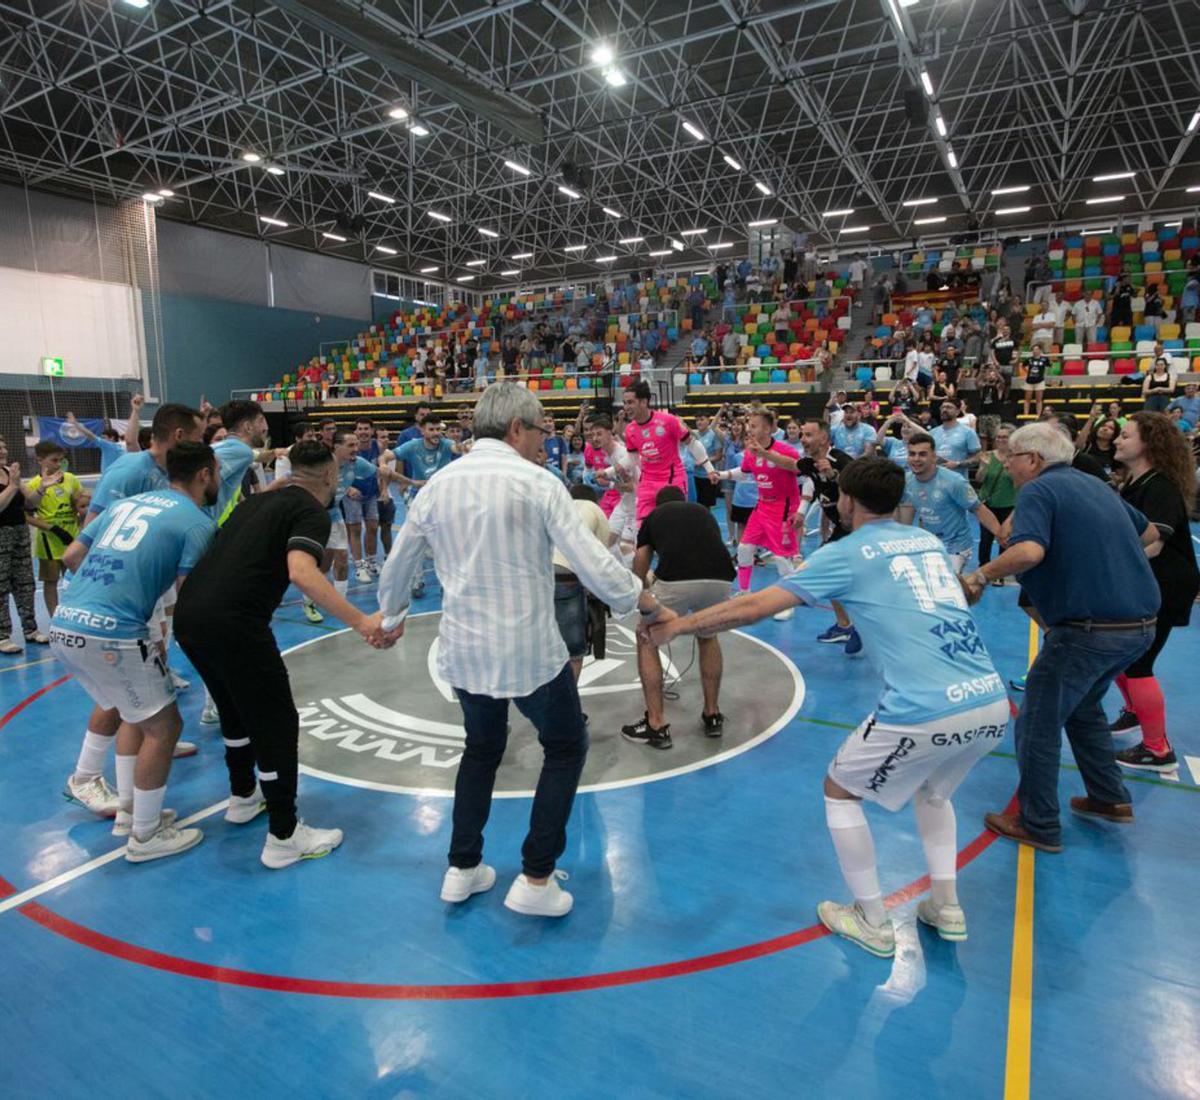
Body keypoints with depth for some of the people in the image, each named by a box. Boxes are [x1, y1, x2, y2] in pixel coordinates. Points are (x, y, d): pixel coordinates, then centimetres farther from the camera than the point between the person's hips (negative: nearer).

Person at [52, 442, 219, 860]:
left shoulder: (128, 501, 16)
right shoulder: (197, 522, -5)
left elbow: (71, 556, 20)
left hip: (63, 625, 8)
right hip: (110, 633, -8)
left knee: (119, 702, 32)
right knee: (163, 726, 6)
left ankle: (84, 779, 48)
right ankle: (145, 835, 17)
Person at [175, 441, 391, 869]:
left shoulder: (255, 501, 21)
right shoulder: (311, 512, -4)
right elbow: (302, 573, -23)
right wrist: (359, 620, -30)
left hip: (188, 614, 9)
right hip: (233, 624, -9)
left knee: (236, 708, 28)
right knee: (277, 723, 4)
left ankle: (243, 796, 46)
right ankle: (284, 837, 13)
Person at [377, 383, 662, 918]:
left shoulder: (439, 483, 3)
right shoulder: (537, 481, -12)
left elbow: (397, 564, 13)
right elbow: (591, 563, -15)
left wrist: (392, 615, 32)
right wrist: (638, 597, 3)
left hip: (463, 649, 5)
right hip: (530, 650, -5)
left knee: (482, 748, 27)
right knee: (567, 747, 17)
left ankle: (463, 869, 33)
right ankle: (535, 878, 16)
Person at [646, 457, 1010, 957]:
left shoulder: (846, 554, -2)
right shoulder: (928, 540, 15)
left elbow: (752, 608, -5)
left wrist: (678, 624, 8)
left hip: (926, 713, -7)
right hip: (992, 702, 7)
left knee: (839, 790, 17)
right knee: (931, 788, 34)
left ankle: (872, 923, 25)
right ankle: (946, 905, 34)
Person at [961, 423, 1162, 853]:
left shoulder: (1038, 490, -10)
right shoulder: (1095, 484, 15)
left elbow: (1028, 551, -29)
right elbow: (1150, 533, 27)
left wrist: (980, 575, -16)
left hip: (1090, 628, -9)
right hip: (1141, 623, 9)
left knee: (1038, 725, 6)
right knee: (1083, 707, 29)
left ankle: (1039, 826, 16)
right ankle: (1110, 798, 38)